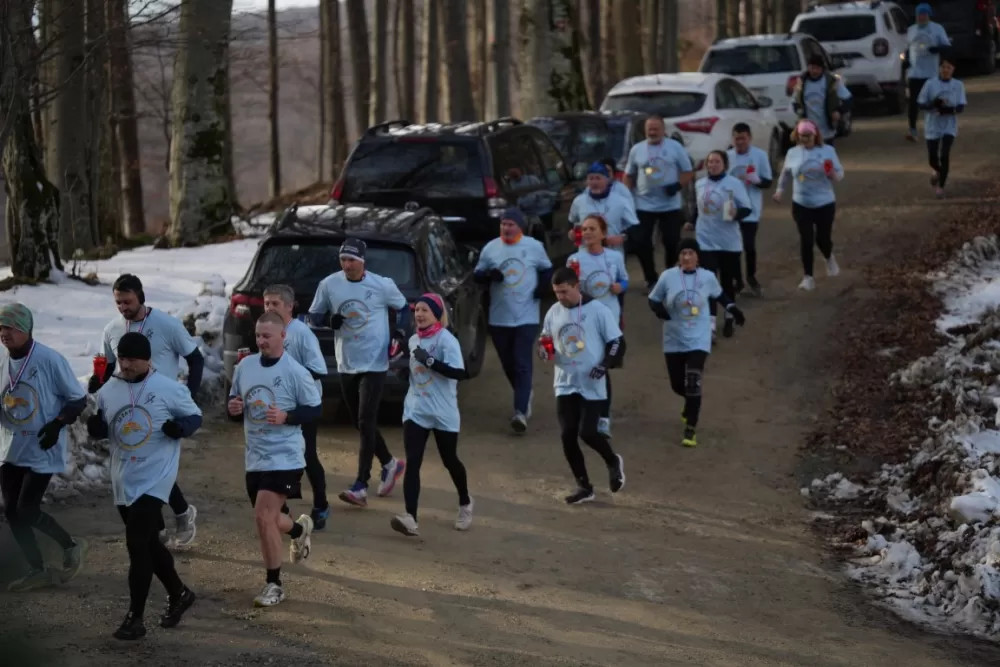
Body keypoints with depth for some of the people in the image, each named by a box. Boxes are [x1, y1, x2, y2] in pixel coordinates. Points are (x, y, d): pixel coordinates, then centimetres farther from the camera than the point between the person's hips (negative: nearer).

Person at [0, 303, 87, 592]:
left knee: (26, 510, -10)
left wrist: (57, 424, -20)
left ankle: (71, 546, 15)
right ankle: (38, 571, 18)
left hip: (42, 451, -7)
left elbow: (78, 400, -8)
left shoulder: (50, 360, -16)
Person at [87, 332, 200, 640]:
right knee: (148, 543, 16)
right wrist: (95, 426, -10)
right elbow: (103, 429, 14)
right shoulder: (107, 391, 3)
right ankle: (178, 594, 37)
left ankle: (135, 617, -5)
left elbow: (194, 416, -1)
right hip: (123, 480, 6)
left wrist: (180, 426, -23)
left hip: (155, 479, -6)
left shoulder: (169, 388, -11)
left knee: (137, 544, -12)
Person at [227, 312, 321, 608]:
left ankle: (274, 584, 1)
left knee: (264, 517, -14)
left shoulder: (295, 371, -13)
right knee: (266, 519, 16)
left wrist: (286, 417, -23)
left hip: (284, 457, -6)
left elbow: (315, 408, -8)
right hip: (255, 457, 6)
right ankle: (300, 529, 51)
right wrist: (234, 409, -8)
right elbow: (235, 403, 15)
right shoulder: (245, 365, 4)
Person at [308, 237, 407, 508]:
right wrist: (331, 320, -14)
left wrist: (396, 333, -2)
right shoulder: (328, 285, -3)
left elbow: (401, 307, 10)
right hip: (346, 364, 4)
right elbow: (314, 315, 6)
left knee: (366, 423, -11)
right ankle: (390, 464, 36)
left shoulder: (382, 285, -8)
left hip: (374, 363, -4)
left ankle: (360, 487, -12)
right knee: (361, 424, 13)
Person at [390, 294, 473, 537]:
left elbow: (458, 372, -25)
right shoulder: (414, 340, 9)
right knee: (412, 463, -10)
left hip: (443, 413, -5)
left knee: (449, 460, 12)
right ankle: (410, 518, -19)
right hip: (415, 411, 5)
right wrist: (408, 371, 5)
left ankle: (465, 504, 39)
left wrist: (429, 361, -29)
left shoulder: (446, 340, -14)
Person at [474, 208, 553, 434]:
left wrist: (542, 287, -6)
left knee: (522, 364, -12)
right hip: (499, 318, 3)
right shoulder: (490, 248, 3)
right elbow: (477, 275, 6)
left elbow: (547, 270, 13)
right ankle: (525, 396, 38)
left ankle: (520, 412, -18)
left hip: (527, 316, -3)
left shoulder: (534, 247, 0)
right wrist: (489, 274, -17)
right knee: (508, 364, 12)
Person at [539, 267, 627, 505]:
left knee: (587, 432, -11)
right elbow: (546, 345, 17)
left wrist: (605, 364, -20)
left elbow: (617, 342, -5)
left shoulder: (598, 310, -9)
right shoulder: (553, 313, 6)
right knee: (567, 436, 0)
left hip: (591, 385, -5)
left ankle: (613, 462, 20)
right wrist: (544, 350, -7)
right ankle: (584, 486, 13)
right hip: (565, 385, 5)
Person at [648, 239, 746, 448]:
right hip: (674, 340, 1)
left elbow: (719, 294, 15)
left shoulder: (707, 277, -6)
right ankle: (691, 405, 48)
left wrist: (733, 309, 7)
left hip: (698, 340, -1)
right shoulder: (667, 276, -11)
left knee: (693, 384, -14)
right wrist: (659, 309, -22)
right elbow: (653, 299, -1)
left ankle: (690, 430, -5)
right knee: (678, 385, 12)